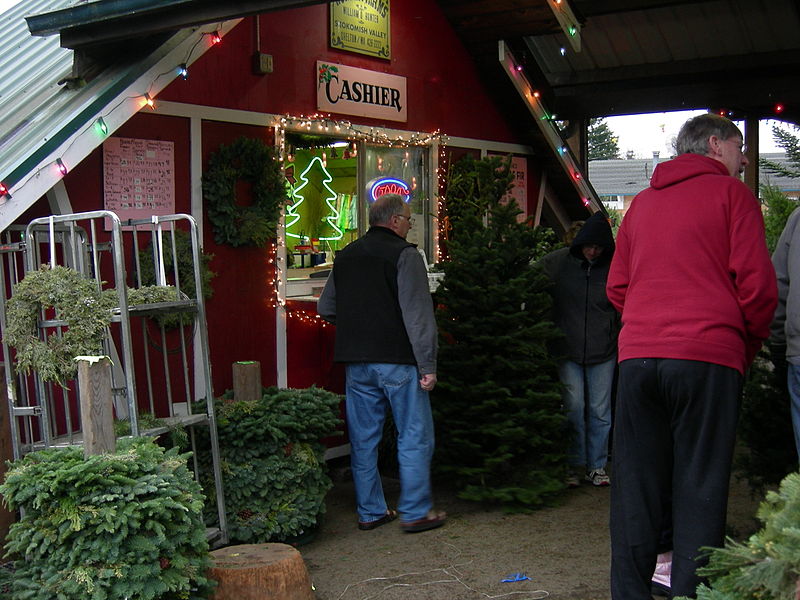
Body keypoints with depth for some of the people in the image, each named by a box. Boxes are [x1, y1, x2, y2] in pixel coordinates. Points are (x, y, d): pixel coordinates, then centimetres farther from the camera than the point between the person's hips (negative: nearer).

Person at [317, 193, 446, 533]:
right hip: (397, 361, -6)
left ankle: (370, 512, 18)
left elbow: (325, 308, 18)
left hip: (355, 362, 6)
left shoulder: (345, 256, 12)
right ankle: (415, 512, 5)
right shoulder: (404, 255, -8)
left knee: (363, 438, 11)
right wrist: (428, 365, -13)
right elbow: (418, 315, -14)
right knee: (415, 436, 3)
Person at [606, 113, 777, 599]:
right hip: (708, 359, -4)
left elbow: (617, 287, 19)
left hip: (638, 358, 5)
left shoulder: (643, 203, 19)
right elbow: (757, 284, -3)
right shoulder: (730, 193, 4)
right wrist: (749, 347, 11)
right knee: (699, 489, 0)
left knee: (636, 487, 9)